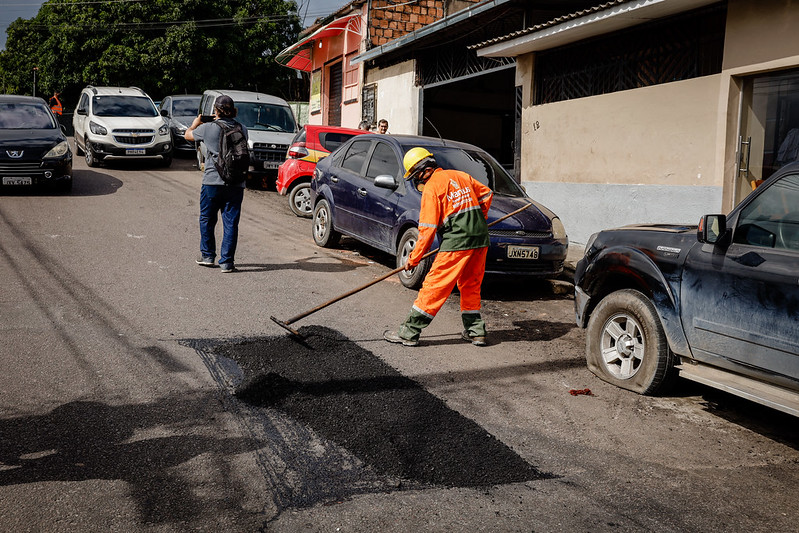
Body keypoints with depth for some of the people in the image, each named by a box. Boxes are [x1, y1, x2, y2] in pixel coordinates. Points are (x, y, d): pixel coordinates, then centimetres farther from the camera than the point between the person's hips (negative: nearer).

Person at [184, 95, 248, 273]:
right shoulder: (242, 129, 1)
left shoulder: (208, 128, -4)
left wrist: (196, 123, 36)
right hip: (236, 183, 1)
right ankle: (227, 261, 4)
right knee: (231, 223, 4)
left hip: (212, 181, -1)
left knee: (207, 220, 16)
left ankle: (207, 255, 23)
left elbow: (188, 135, 15)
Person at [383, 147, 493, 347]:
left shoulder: (431, 187, -5)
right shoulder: (460, 175, 15)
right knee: (470, 286, 20)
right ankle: (475, 331, 24)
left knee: (434, 286, -4)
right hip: (480, 240, 7)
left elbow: (427, 229, -8)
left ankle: (409, 332, 1)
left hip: (456, 243, -7)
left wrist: (414, 258, -1)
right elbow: (486, 194, 25)